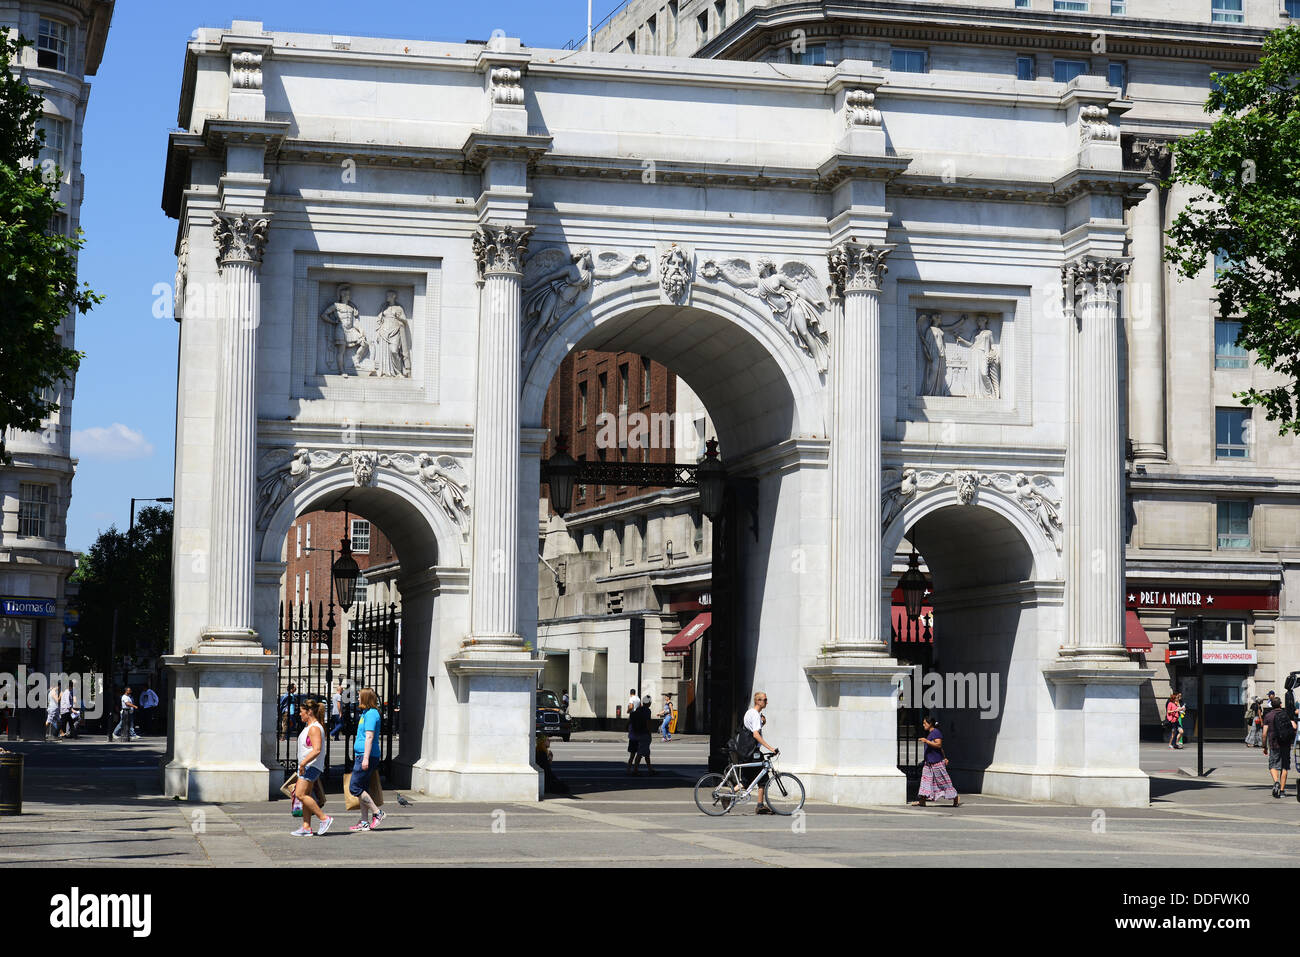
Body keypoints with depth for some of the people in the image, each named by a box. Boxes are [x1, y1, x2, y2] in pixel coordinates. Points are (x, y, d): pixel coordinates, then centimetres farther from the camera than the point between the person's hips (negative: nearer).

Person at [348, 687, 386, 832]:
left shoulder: (371, 714, -14)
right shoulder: (366, 713, 18)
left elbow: (369, 737, -20)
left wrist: (366, 758, -25)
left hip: (366, 755, -10)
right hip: (361, 755, 10)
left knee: (355, 788, -10)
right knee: (361, 789, 9)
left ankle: (378, 813, -6)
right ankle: (364, 822, 11)